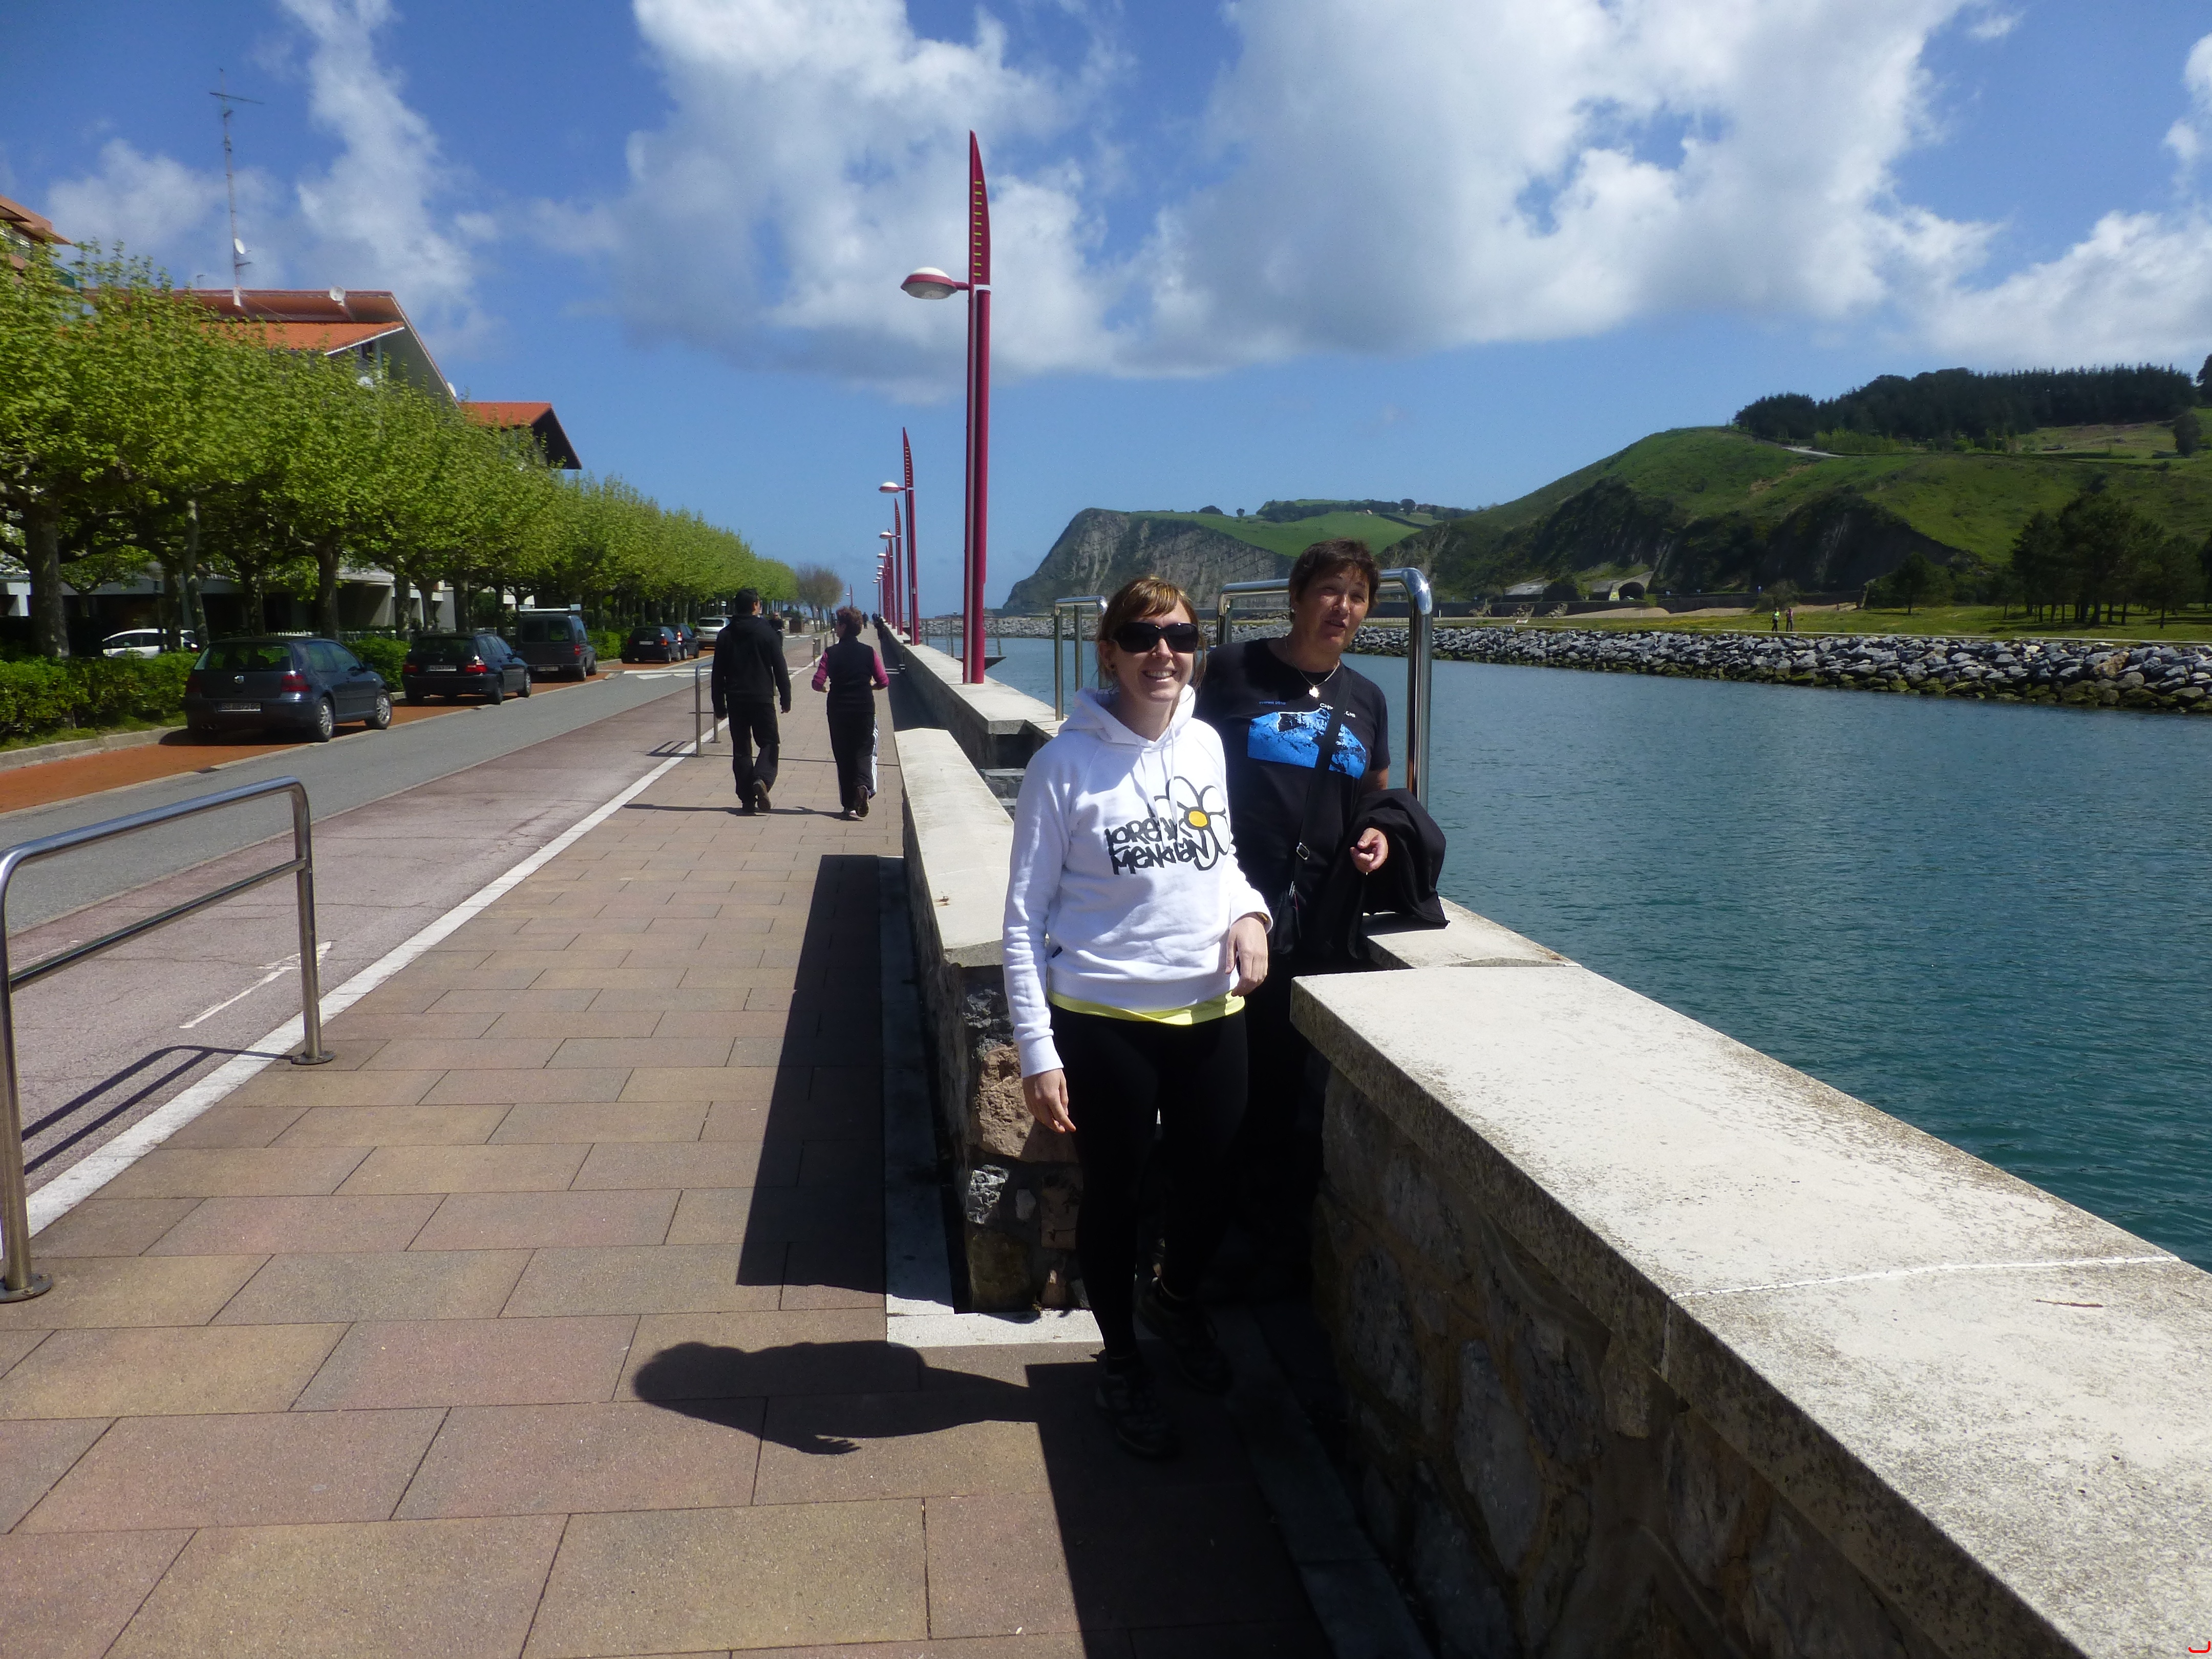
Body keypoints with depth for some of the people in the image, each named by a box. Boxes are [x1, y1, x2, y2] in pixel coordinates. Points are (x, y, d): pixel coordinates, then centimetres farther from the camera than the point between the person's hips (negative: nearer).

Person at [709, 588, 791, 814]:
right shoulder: (768, 632, -3)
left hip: (735, 701, 3)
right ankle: (762, 778, -22)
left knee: (741, 749, 8)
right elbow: (780, 669, -4)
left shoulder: (726, 635, 5)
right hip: (762, 699, -3)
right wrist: (786, 698, 4)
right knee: (770, 743, 7)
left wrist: (719, 706, 12)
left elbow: (718, 674, 7)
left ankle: (747, 801, 6)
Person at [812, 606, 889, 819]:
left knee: (843, 755, 8)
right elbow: (884, 682, -2)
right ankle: (864, 785, -24)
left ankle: (849, 806, 7)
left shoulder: (831, 653, -4)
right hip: (865, 709, 0)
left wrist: (826, 689, 13)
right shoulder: (869, 652, -1)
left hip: (838, 710, 0)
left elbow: (818, 683, -10)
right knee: (863, 751, 7)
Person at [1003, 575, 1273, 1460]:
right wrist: (1038, 1052, -13)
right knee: (1113, 1195, 13)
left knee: (1206, 1187, 17)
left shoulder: (1206, 746, 3)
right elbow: (1025, 916, -10)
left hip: (1211, 1014, 4)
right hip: (1104, 1022, -4)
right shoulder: (1067, 762, -11)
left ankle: (1175, 1298, 50)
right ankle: (1120, 1360, 37)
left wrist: (1250, 912, -5)